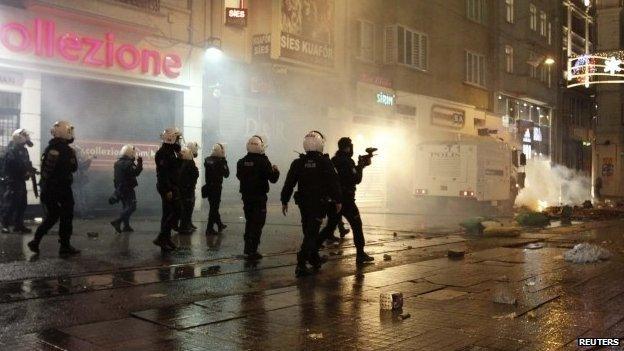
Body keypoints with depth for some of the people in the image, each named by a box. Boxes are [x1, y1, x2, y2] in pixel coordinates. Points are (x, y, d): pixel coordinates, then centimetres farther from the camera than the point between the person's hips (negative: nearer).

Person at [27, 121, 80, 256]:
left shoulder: (48, 148, 6)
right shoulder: (67, 150, -15)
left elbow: (44, 167, 12)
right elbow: (73, 168, -6)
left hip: (47, 188, 7)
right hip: (62, 188, -7)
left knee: (51, 216, 18)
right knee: (66, 217, 4)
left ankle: (35, 242, 14)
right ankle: (65, 247, 6)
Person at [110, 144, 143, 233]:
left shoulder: (118, 163, 12)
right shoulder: (127, 163, -18)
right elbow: (135, 172, -25)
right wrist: (139, 163, -16)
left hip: (120, 188, 10)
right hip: (127, 188, -10)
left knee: (125, 207, 17)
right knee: (131, 207, -6)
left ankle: (126, 225, 20)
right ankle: (117, 222, -13)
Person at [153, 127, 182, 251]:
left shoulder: (173, 151, 17)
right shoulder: (163, 152, -14)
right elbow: (162, 173, -21)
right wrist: (168, 190, -24)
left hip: (173, 187, 10)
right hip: (168, 188, -10)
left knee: (168, 213, 12)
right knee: (176, 211, -12)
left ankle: (165, 240, 17)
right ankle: (161, 238, -10)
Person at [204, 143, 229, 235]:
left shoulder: (207, 160, 2)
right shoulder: (220, 161, -18)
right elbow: (226, 174, -12)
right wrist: (225, 162, -5)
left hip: (208, 187, 7)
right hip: (216, 187, -7)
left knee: (213, 206, 20)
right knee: (214, 208, 1)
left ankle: (219, 224, 35)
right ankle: (209, 229, 3)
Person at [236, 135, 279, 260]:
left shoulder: (241, 162, -1)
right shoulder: (263, 161, -15)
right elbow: (273, 178, -12)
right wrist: (275, 170, 7)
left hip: (246, 196, 5)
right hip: (259, 197, -5)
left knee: (249, 222, 18)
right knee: (257, 223, 1)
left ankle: (248, 249, 24)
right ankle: (252, 251, -2)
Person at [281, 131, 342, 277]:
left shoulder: (298, 163, 1)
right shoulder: (325, 162, -8)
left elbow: (289, 183, 2)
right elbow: (334, 183, -8)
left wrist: (284, 201, 9)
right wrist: (337, 200, 1)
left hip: (303, 203, 4)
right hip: (319, 203, -4)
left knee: (309, 232, 19)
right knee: (311, 233, -5)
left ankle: (315, 259, 31)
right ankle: (301, 265, -13)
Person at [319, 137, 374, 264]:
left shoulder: (333, 161, 12)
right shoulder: (348, 161, -12)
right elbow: (356, 180, -12)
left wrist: (360, 165, 17)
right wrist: (361, 166, 1)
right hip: (346, 200, -7)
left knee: (330, 226, 13)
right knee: (356, 226, 5)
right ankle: (360, 255, 7)